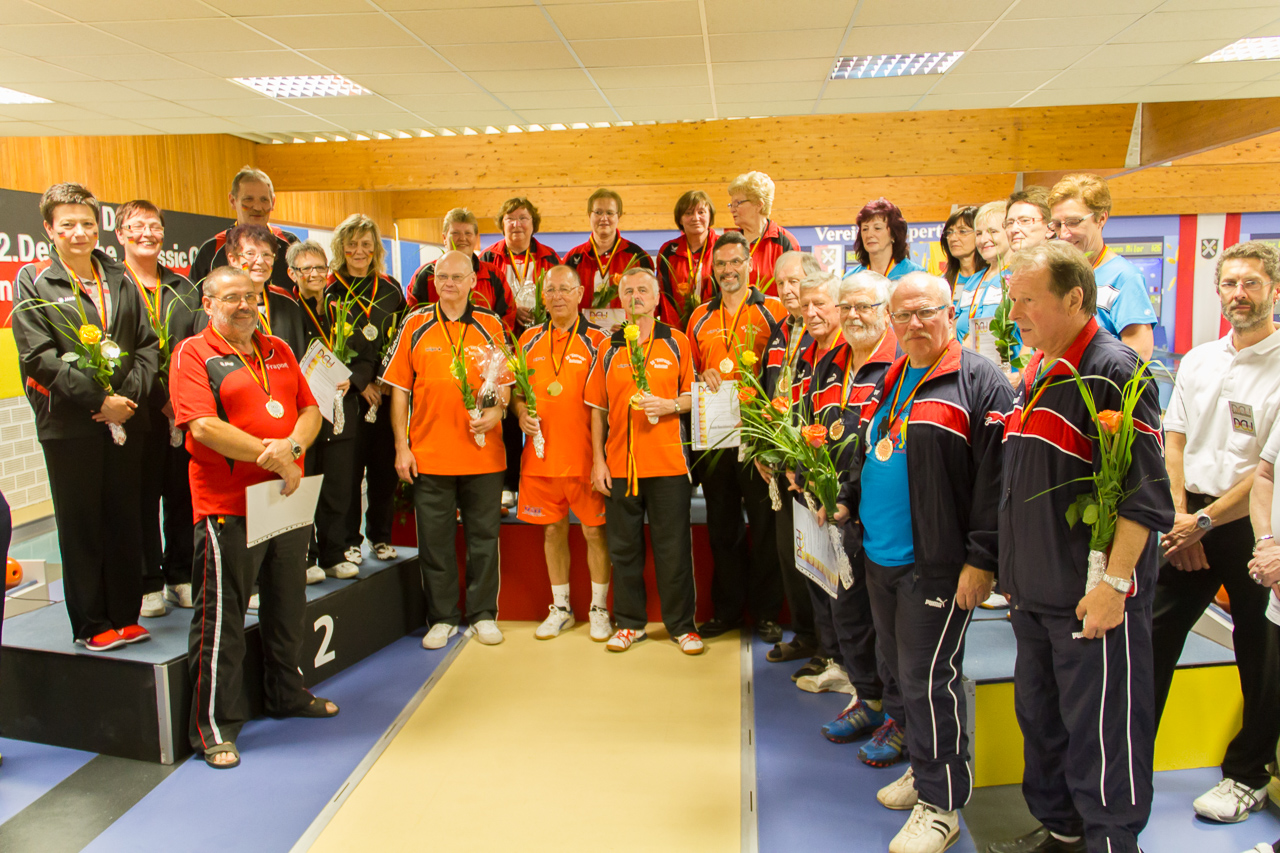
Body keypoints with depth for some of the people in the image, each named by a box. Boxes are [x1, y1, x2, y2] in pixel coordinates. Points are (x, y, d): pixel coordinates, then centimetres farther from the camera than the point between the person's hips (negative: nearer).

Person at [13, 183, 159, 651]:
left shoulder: (120, 279, 12)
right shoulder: (32, 281, 0)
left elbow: (148, 345, 7)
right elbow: (39, 357, -10)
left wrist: (129, 395, -8)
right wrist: (99, 400, -15)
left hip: (124, 420, 4)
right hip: (68, 424, -3)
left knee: (126, 521, 9)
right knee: (81, 525, 5)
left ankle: (126, 615, 21)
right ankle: (91, 624, 16)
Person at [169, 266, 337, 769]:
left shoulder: (278, 350, 14)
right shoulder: (193, 354, -5)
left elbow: (309, 410, 10)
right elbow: (203, 427, -16)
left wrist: (292, 446, -12)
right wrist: (273, 458, -15)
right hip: (228, 505, -6)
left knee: (288, 608, 18)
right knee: (221, 619, 0)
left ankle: (286, 695, 36)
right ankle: (214, 726, 12)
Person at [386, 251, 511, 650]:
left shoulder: (491, 325, 5)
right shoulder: (415, 324, 4)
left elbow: (505, 382, 10)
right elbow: (399, 389, 4)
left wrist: (495, 412, -11)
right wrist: (401, 445, -2)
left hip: (483, 453, 0)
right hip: (428, 454, 0)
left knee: (483, 536, 8)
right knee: (435, 539, 7)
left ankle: (483, 613, 22)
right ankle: (442, 617, 21)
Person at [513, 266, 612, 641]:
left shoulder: (597, 340, -1)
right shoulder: (529, 340, 11)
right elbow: (516, 390, 19)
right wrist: (522, 413, -3)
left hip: (585, 455, -4)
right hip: (541, 454, 4)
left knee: (594, 530, 3)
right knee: (553, 530, 13)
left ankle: (599, 608, 18)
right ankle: (560, 607, 28)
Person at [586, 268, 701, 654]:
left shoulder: (677, 342, 5)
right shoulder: (608, 349, 9)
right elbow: (597, 409, 9)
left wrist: (669, 405, -14)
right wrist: (598, 460, 4)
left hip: (668, 463, -2)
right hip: (619, 463, 2)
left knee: (673, 548, 3)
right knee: (624, 547, 9)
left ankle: (681, 624, 16)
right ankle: (630, 623, 23)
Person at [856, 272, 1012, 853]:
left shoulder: (979, 383, -10)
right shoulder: (888, 382, 14)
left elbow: (995, 476, -15)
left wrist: (982, 560, -18)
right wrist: (848, 506, 18)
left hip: (937, 563, -8)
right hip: (880, 558, 8)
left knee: (927, 681, -3)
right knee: (900, 670, 17)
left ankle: (940, 804, 12)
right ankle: (926, 767, 35)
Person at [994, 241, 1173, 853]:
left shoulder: (1114, 372, -15)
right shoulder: (1034, 374, 12)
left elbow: (1143, 493, -20)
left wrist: (1114, 582, -23)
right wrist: (1009, 565, 20)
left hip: (1092, 597, -9)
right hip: (1035, 589, 9)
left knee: (1100, 730, 3)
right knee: (1039, 712, 20)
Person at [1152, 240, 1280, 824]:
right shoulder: (1197, 361, 9)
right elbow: (1174, 441, 9)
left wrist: (1205, 521, -13)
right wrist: (1179, 516, -1)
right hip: (1191, 520, 5)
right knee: (1154, 634, 4)